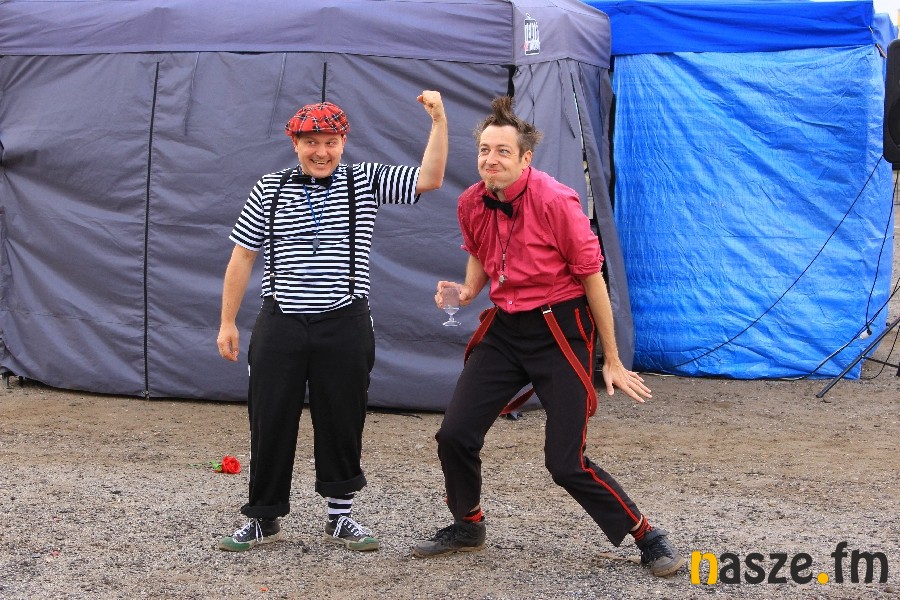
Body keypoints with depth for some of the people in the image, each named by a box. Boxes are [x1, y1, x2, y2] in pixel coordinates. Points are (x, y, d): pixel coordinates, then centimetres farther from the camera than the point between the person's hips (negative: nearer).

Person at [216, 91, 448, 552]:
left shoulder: (365, 181, 3)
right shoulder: (270, 189, 4)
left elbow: (429, 180, -6)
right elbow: (242, 256, 7)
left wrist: (439, 120, -17)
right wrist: (227, 322, 6)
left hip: (344, 326, 0)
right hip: (280, 324, 1)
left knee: (342, 424, 7)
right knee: (270, 423, 4)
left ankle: (340, 517, 20)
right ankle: (264, 518, 17)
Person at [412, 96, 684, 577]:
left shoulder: (555, 200, -20)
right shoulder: (471, 204, -2)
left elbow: (592, 276, -13)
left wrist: (613, 360, -8)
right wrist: (466, 291, -4)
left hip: (560, 332, -6)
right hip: (504, 329, 6)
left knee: (566, 464, -9)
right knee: (454, 435, 2)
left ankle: (647, 537, 11)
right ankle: (468, 527, 29)